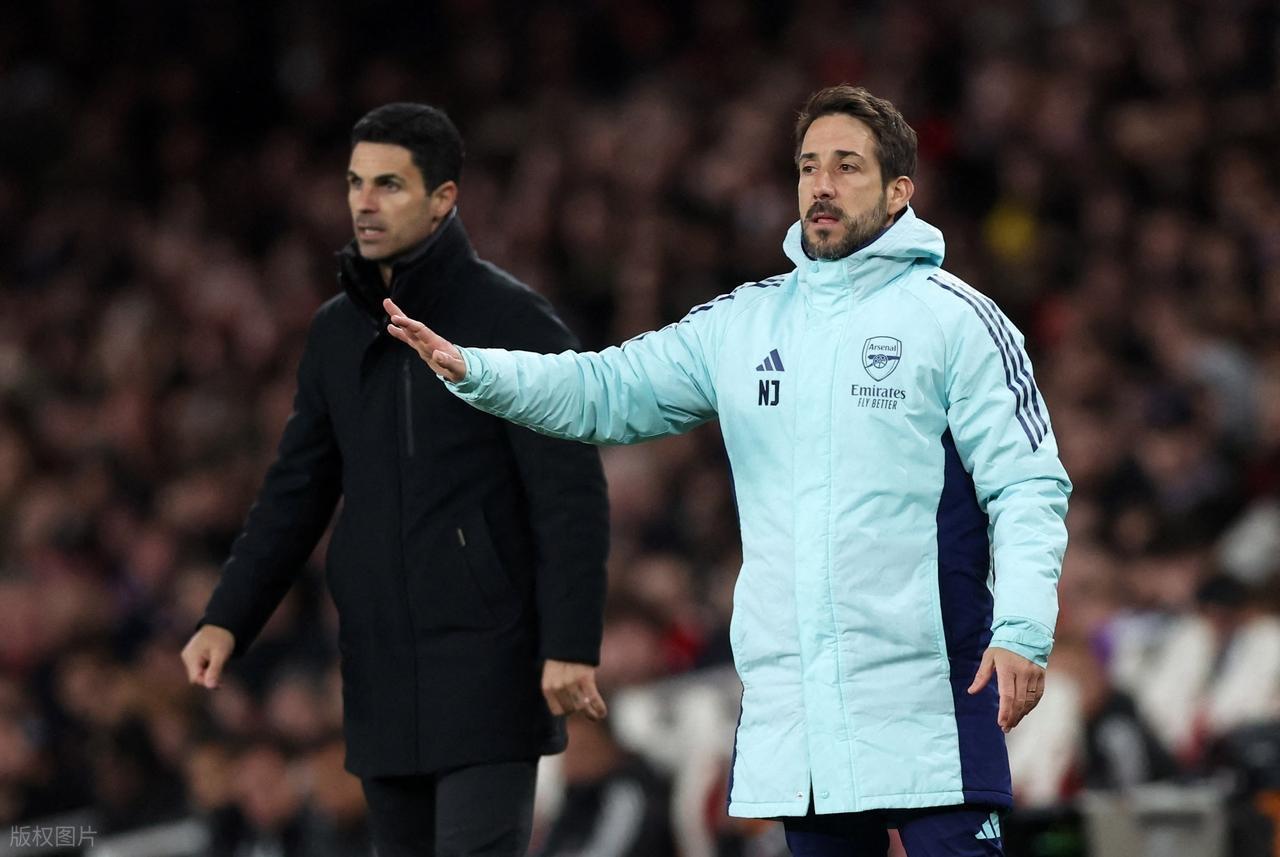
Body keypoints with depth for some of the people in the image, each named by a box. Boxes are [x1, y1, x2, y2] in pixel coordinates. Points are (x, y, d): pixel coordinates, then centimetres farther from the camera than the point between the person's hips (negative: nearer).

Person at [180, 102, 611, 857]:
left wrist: (571, 646, -20)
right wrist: (228, 620, 3)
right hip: (382, 673, 6)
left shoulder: (515, 322, -8)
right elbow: (298, 491, 14)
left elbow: (571, 497, -12)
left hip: (488, 663, -6)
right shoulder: (338, 333, 11)